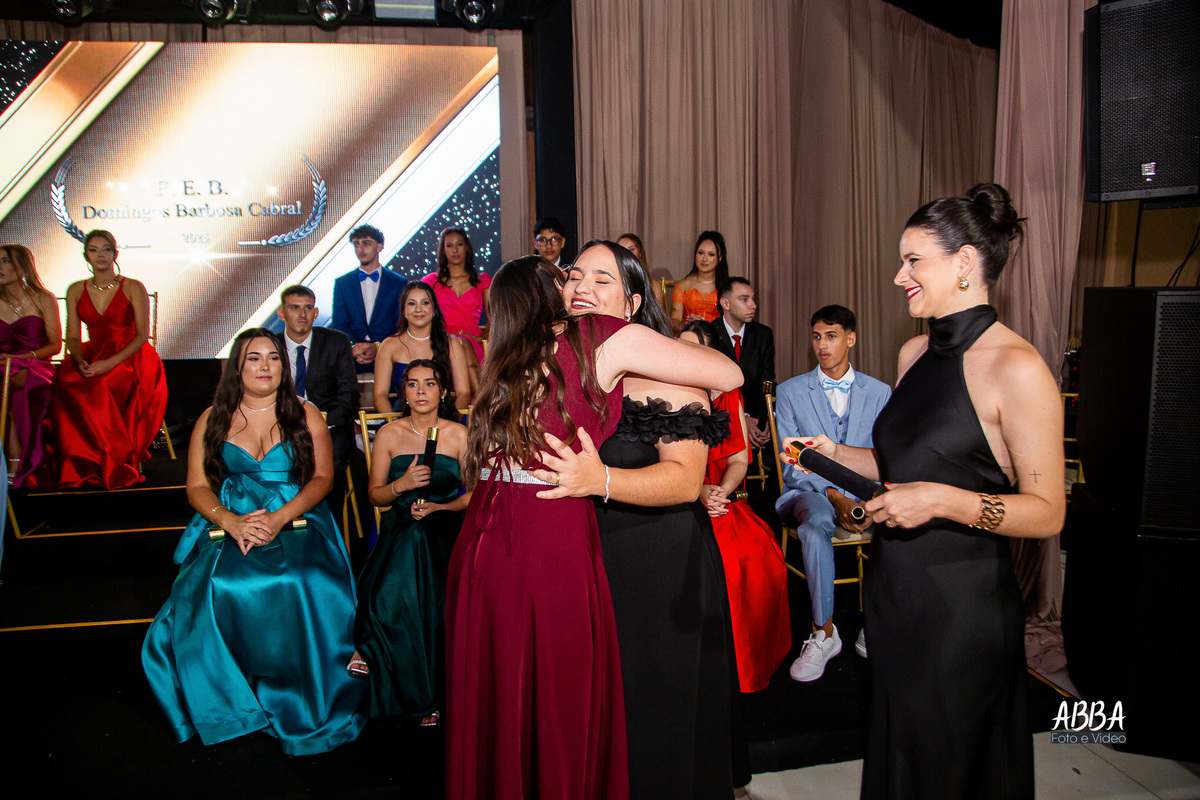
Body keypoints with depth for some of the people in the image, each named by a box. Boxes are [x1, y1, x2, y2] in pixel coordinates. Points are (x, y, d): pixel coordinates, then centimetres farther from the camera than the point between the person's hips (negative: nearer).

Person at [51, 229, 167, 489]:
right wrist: (80, 362, -15)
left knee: (101, 386, -34)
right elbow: (73, 338, 9)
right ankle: (83, 465, -19)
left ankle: (121, 463, -21)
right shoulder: (76, 290, 12)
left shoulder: (133, 288, 0)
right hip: (93, 356, 4)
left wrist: (110, 363, -21)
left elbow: (142, 335, -7)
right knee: (65, 380, -28)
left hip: (132, 358, -4)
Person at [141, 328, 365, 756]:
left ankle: (300, 702, -12)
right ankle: (235, 703, -10)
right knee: (220, 588, -30)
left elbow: (323, 477, 2)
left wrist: (279, 518, -14)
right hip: (228, 528, 1)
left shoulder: (305, 415, 9)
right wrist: (231, 522, -14)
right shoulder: (213, 419, 11)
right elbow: (197, 487, 6)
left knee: (306, 586, -31)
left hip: (297, 524, -1)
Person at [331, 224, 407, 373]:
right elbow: (339, 325, 8)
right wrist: (352, 347, -13)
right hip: (352, 359, 1)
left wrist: (378, 347, -11)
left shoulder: (399, 283, 11)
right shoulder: (342, 283, 16)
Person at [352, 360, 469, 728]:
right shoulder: (389, 434, 8)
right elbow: (374, 494, 9)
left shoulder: (460, 435, 5)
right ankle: (419, 688, -18)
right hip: (399, 528, 1)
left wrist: (438, 508, -10)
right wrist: (402, 484, -11)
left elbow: (473, 493, 6)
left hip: (446, 523, -1)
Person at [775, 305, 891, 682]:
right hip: (810, 491, -1)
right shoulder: (790, 392, 7)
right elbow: (791, 464, 0)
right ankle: (823, 633, -21)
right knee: (816, 522, -38)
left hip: (863, 493, 2)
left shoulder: (880, 392, 11)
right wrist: (834, 496, -16)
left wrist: (873, 501, -15)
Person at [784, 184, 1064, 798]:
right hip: (893, 588, 7)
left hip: (962, 603, -7)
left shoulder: (1016, 368, -17)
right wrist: (834, 453, 4)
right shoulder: (916, 352, 7)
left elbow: (1047, 512, -16)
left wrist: (941, 501, -26)